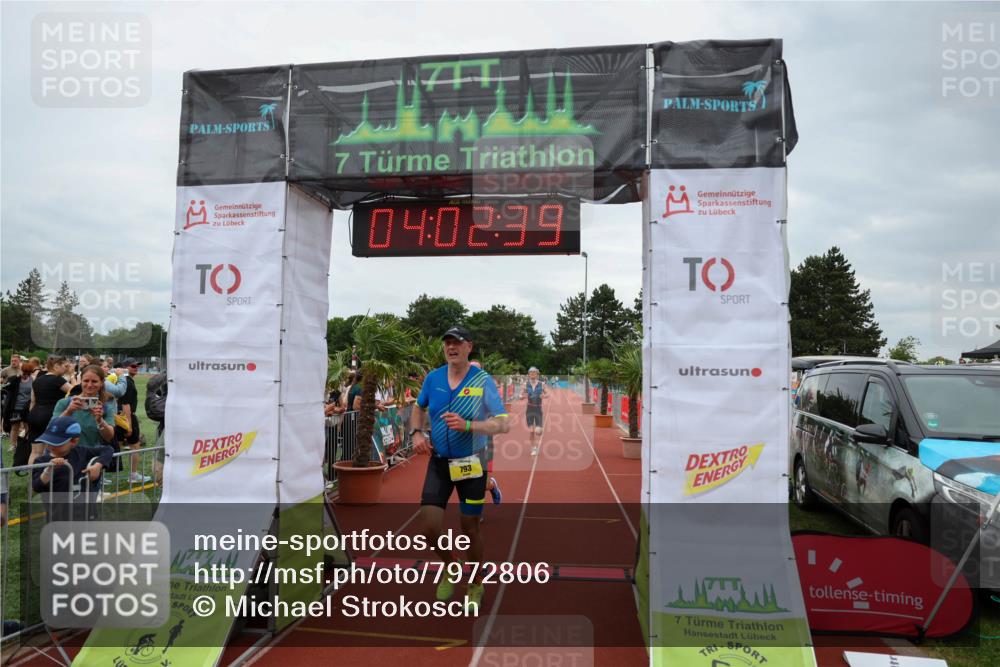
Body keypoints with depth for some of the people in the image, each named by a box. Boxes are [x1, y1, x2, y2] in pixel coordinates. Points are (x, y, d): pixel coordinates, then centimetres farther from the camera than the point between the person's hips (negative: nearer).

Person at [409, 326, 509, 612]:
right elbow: (419, 408, 19)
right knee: (429, 526, -6)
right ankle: (449, 567, 26)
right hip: (439, 462, 3)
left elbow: (502, 424, -18)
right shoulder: (433, 378, -1)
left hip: (471, 464, -3)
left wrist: (466, 425, -31)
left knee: (470, 527, 8)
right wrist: (417, 432, 0)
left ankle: (476, 585, 33)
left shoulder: (483, 380, -12)